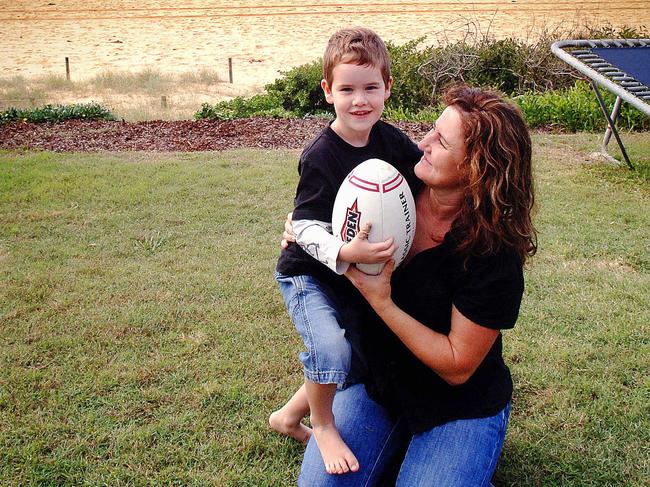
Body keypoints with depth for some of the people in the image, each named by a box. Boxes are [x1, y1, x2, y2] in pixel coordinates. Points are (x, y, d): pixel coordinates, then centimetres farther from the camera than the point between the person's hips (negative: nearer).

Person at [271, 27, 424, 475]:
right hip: (310, 274, -7)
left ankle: (290, 416, 35)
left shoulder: (390, 139, -7)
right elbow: (306, 228, -28)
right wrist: (344, 253, -45)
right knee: (331, 350, -29)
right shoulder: (320, 157, -25)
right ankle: (323, 426, 1)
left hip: (359, 271, 7)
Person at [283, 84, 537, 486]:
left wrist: (381, 301, -28)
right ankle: (397, 450, 19)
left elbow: (457, 366, -22)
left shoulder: (493, 255, -27)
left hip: (460, 405, -4)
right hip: (377, 381, 4)